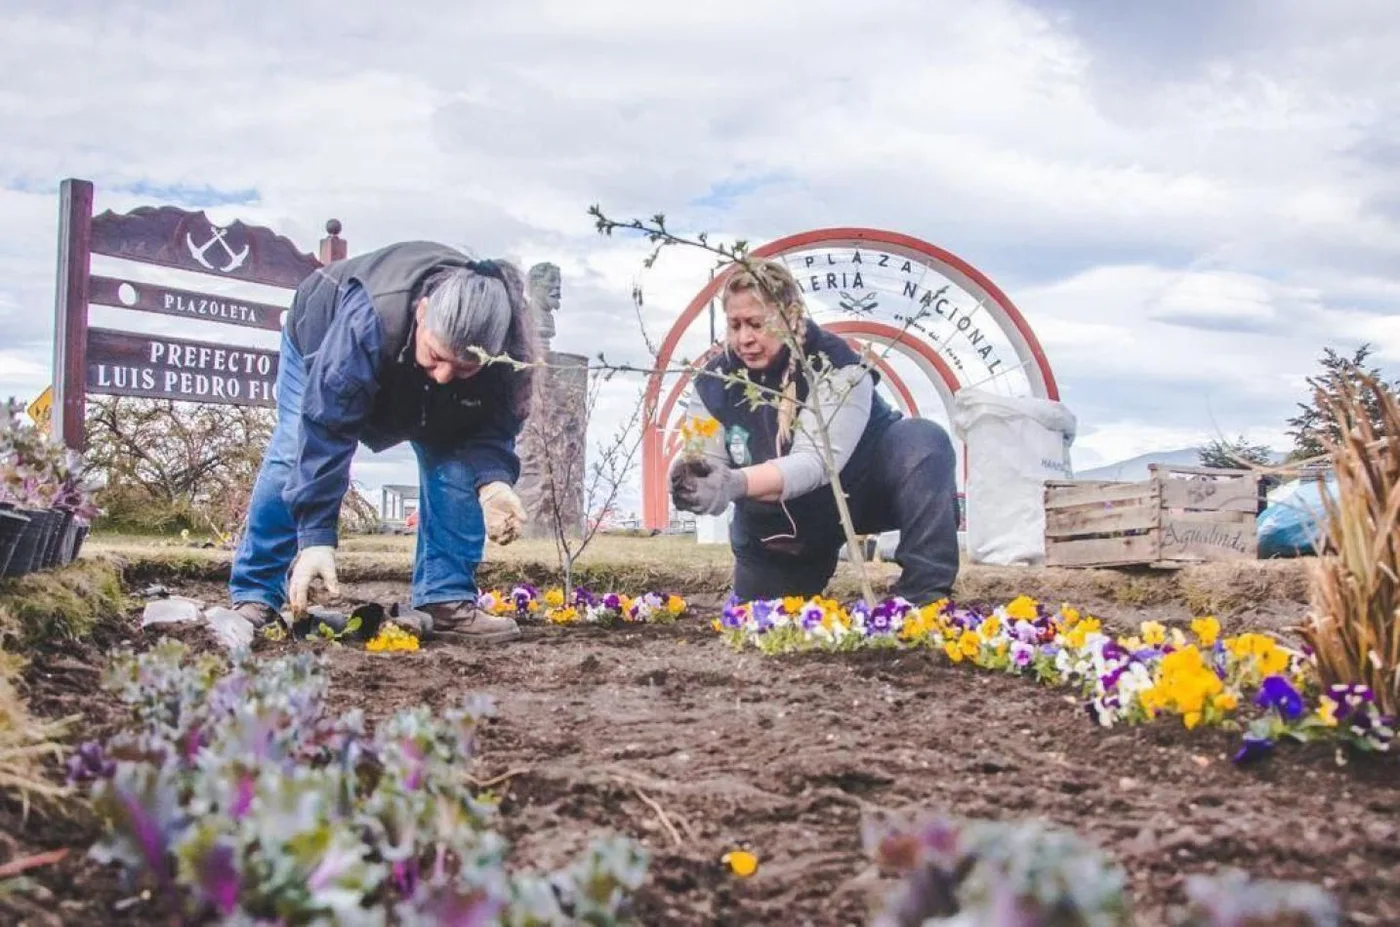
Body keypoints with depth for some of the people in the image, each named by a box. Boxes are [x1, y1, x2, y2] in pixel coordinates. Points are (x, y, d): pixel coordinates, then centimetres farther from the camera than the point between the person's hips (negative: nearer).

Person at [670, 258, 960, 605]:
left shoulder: (837, 365, -27)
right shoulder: (714, 383, -13)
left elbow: (814, 463, -37)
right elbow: (710, 473, -18)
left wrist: (735, 483, -53)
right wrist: (694, 485, -44)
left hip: (861, 490, -4)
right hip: (774, 523, 4)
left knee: (924, 441, -31)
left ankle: (925, 595, -30)